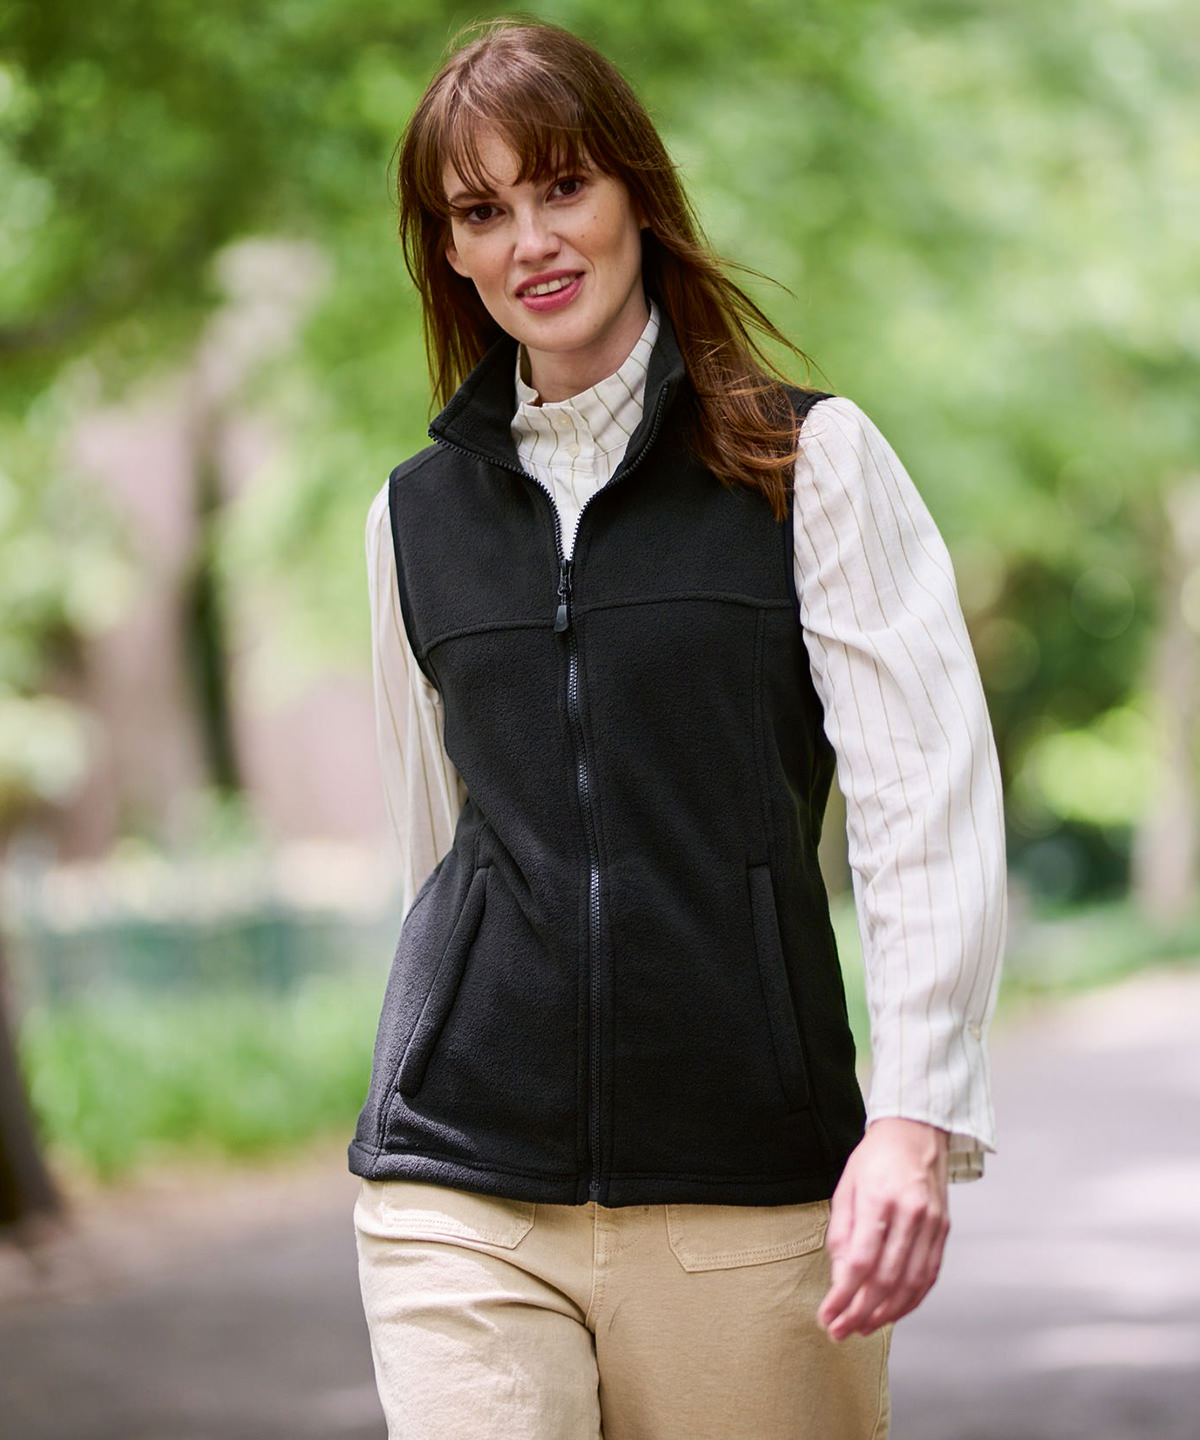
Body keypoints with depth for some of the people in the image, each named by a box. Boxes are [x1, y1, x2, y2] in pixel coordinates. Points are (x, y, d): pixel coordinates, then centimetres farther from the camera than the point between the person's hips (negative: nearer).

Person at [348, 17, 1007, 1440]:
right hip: (465, 1183, 2)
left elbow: (928, 800, -4)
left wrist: (918, 1117, -15)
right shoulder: (419, 513, 14)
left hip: (749, 1182, -2)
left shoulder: (812, 460, 4)